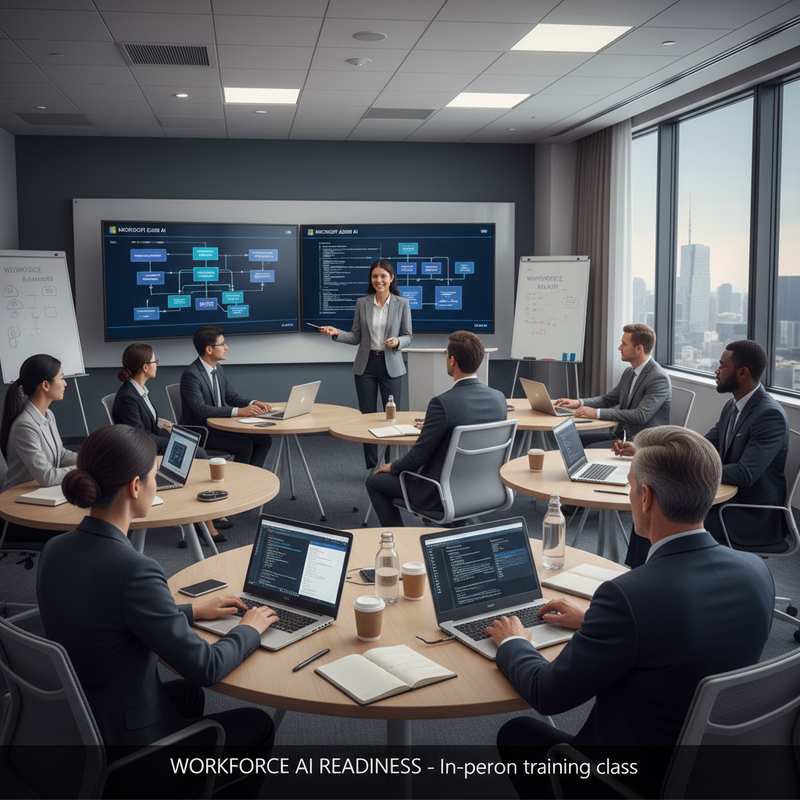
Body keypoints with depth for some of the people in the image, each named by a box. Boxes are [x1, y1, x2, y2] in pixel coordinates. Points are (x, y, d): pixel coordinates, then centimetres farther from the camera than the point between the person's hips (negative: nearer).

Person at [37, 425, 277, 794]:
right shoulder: (134, 570, -30)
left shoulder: (55, 550, -5)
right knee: (257, 725, 15)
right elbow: (204, 667, -21)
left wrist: (189, 611, 16)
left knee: (187, 694, 33)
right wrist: (250, 629, -2)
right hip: (123, 740, -8)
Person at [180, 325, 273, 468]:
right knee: (244, 445, -25)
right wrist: (238, 411, -33)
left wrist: (253, 403, -6)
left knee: (264, 439, -3)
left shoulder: (218, 368, 9)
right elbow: (201, 410, -28)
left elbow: (231, 396, 15)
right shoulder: (191, 374, -19)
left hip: (219, 426, 9)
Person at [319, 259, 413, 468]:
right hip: (366, 365, 2)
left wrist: (397, 341, -18)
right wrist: (336, 333, -11)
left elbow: (408, 336, 3)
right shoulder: (362, 303, 3)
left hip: (391, 366, -2)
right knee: (367, 415, 5)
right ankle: (372, 468, 15)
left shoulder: (402, 304, -1)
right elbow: (356, 337, 5)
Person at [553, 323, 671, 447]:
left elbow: (641, 416, -27)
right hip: (621, 433, 9)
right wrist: (578, 403, 2)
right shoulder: (629, 373, 12)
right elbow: (608, 399, 21)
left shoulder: (659, 378, -18)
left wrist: (597, 413, -29)